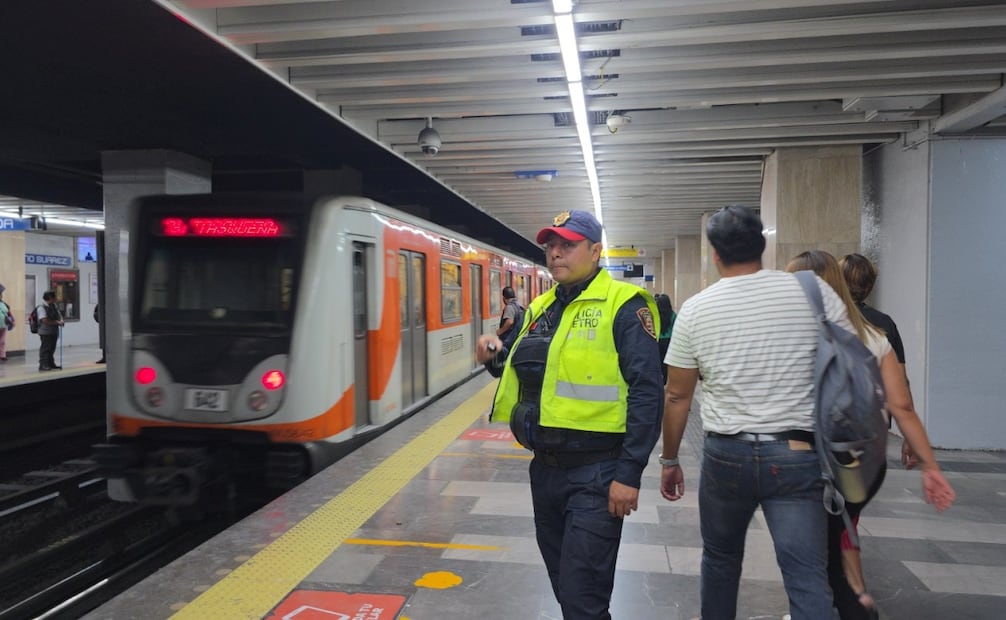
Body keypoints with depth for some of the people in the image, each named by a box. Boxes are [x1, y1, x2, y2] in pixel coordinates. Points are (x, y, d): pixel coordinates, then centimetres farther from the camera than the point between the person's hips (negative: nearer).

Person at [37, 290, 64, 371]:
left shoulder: (54, 307, 13)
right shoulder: (42, 308, -13)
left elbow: (59, 315, 21)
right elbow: (45, 320, -22)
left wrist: (61, 320, -2)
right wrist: (57, 322, -16)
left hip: (54, 332, 8)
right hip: (45, 332, -8)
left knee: (52, 348, 13)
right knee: (45, 348, -5)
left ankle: (51, 364, 21)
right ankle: (43, 365, -2)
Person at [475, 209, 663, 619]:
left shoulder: (623, 305, -12)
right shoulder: (540, 308, 10)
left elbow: (646, 393, -16)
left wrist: (629, 473, -18)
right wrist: (498, 358, 1)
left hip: (596, 472, -7)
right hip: (545, 467, 7)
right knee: (563, 583, 21)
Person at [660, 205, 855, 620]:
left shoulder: (695, 309, -1)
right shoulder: (813, 291, -2)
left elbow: (676, 396, 3)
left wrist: (669, 461, 14)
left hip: (726, 454, 1)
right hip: (797, 455, 0)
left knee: (720, 560, 21)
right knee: (808, 579, 3)